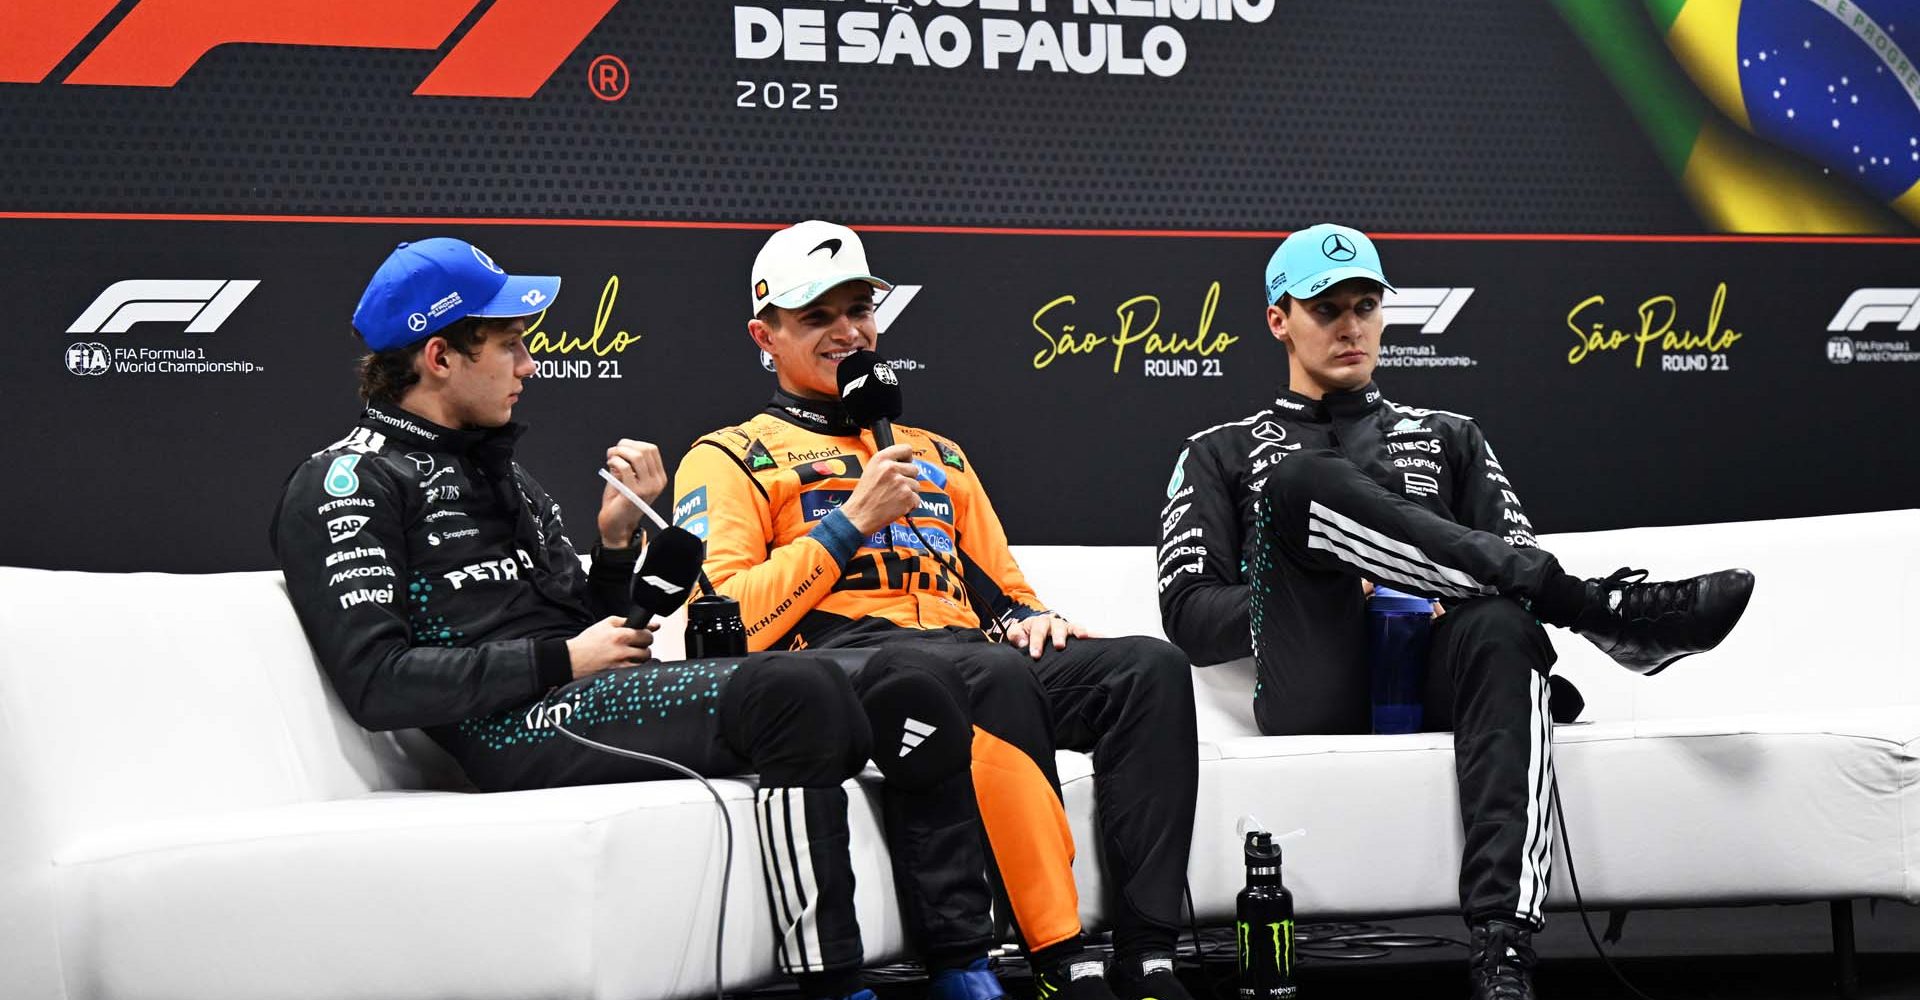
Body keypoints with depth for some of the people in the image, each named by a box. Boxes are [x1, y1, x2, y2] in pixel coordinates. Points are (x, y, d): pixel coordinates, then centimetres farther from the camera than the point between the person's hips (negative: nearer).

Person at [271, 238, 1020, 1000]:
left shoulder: (491, 466, 26)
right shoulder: (350, 483, -2)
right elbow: (377, 684, -15)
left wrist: (616, 538, 7)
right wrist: (563, 661, -10)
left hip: (594, 704, 9)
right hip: (518, 733, -9)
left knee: (900, 687, -7)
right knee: (799, 694, -30)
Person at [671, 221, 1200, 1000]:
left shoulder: (934, 455, 33)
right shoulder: (729, 461, 14)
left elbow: (1000, 587, 32)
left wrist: (1028, 618, 7)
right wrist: (852, 521, -4)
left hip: (967, 651, 6)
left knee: (1152, 668, -23)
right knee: (994, 676, -39)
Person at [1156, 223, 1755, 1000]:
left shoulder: (1447, 439, 31)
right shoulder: (1222, 456, 25)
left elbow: (1517, 564, 16)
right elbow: (1188, 614, 10)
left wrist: (1451, 602, -8)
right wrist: (1311, 592, -5)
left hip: (1434, 676, 2)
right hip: (1317, 692, -1)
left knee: (1501, 624, -37)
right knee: (1301, 479, -26)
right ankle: (1601, 609, -34)